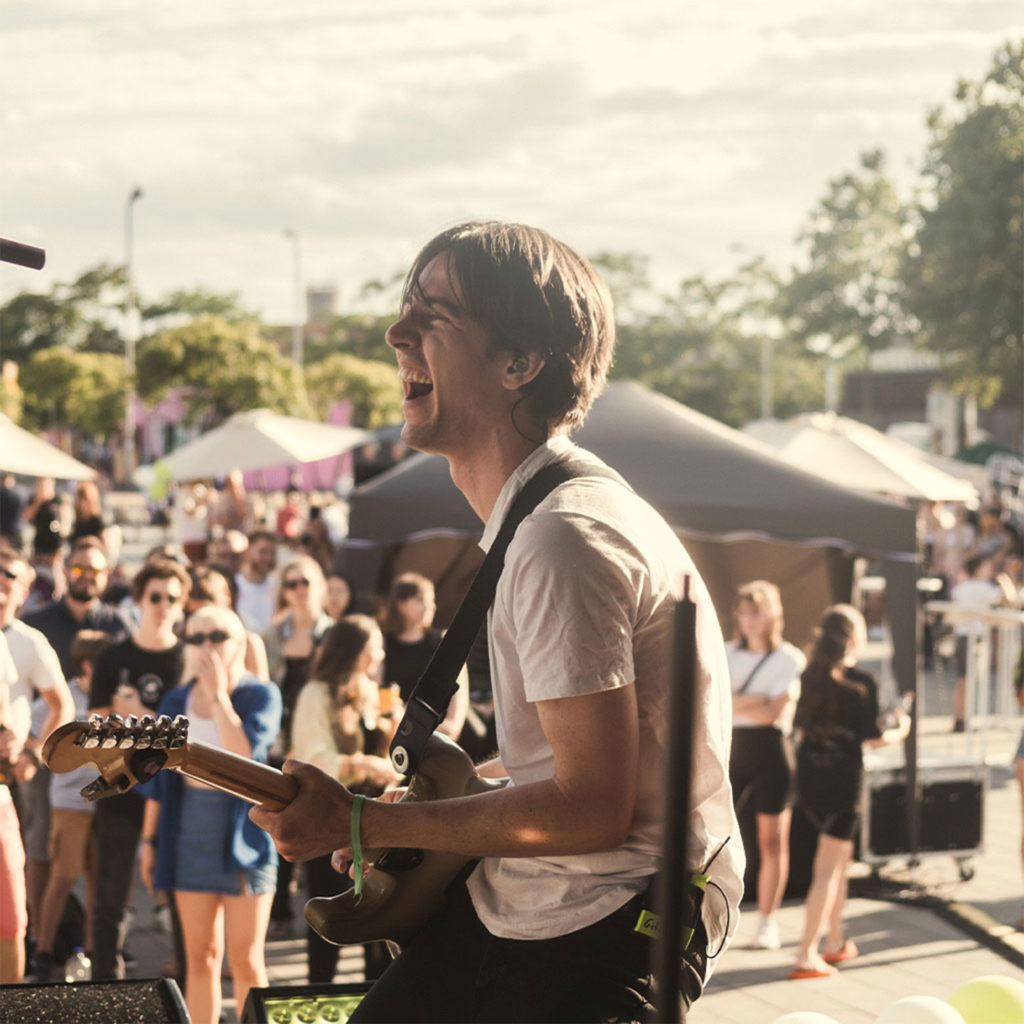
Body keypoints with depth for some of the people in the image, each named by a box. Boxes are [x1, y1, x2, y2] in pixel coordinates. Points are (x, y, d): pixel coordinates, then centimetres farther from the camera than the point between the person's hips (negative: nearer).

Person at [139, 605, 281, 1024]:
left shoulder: (261, 695, -5)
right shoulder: (176, 702, 7)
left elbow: (244, 754, -21)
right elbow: (160, 777, 12)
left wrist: (219, 694, -17)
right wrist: (149, 839, 9)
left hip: (243, 830, -4)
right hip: (190, 829, 4)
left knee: (245, 960, -2)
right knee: (200, 957, 8)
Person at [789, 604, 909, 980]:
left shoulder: (810, 676, 2)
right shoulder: (861, 682, -13)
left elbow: (799, 725, 9)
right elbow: (872, 738, -12)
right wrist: (900, 729, 8)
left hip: (809, 775, 6)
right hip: (842, 776, -6)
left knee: (839, 855, 23)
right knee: (828, 868, -2)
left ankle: (835, 942, 32)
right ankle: (806, 956, -6)